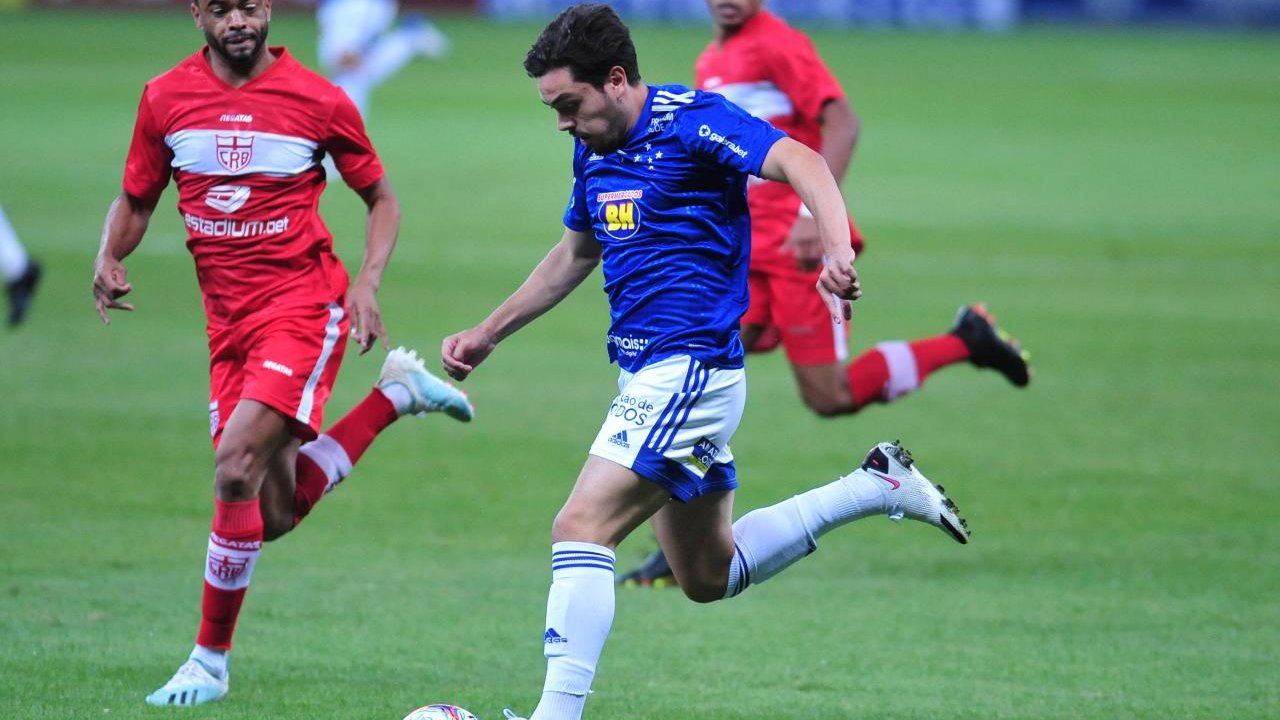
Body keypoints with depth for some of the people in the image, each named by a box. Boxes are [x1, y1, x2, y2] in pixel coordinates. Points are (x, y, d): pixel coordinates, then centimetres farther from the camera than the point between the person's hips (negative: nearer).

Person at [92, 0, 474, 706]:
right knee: (274, 515, 6)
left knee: (236, 465, -20)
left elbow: (381, 199, 6)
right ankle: (396, 395, 28)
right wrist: (109, 259, -7)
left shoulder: (319, 101, -6)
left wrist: (365, 285, -9)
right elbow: (135, 200, 14)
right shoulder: (164, 99, 2)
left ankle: (209, 660, -7)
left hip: (303, 307, -5)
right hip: (229, 322, 5)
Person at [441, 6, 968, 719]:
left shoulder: (692, 120, -13)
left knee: (581, 530, -18)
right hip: (651, 375, 10)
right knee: (708, 574, 17)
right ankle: (880, 486, 25)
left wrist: (838, 248, -46)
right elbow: (575, 254, 30)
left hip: (688, 370, -10)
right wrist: (489, 333, 30)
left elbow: (800, 162, -28)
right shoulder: (595, 151, 12)